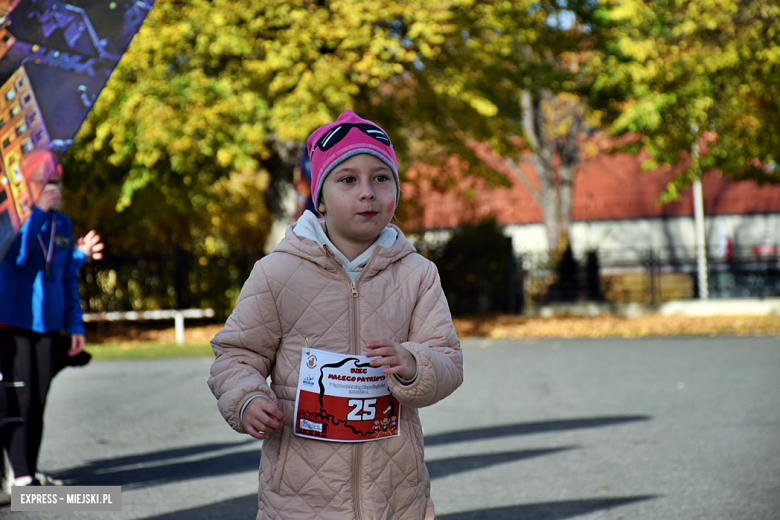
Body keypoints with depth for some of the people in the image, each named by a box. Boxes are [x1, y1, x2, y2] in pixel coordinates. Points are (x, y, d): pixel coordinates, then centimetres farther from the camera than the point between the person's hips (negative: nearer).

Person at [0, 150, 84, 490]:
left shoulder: (62, 223, 11)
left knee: (38, 403, 7)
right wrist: (38, 212, -23)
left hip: (48, 325, 5)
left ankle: (30, 472, 14)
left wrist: (75, 324, 12)